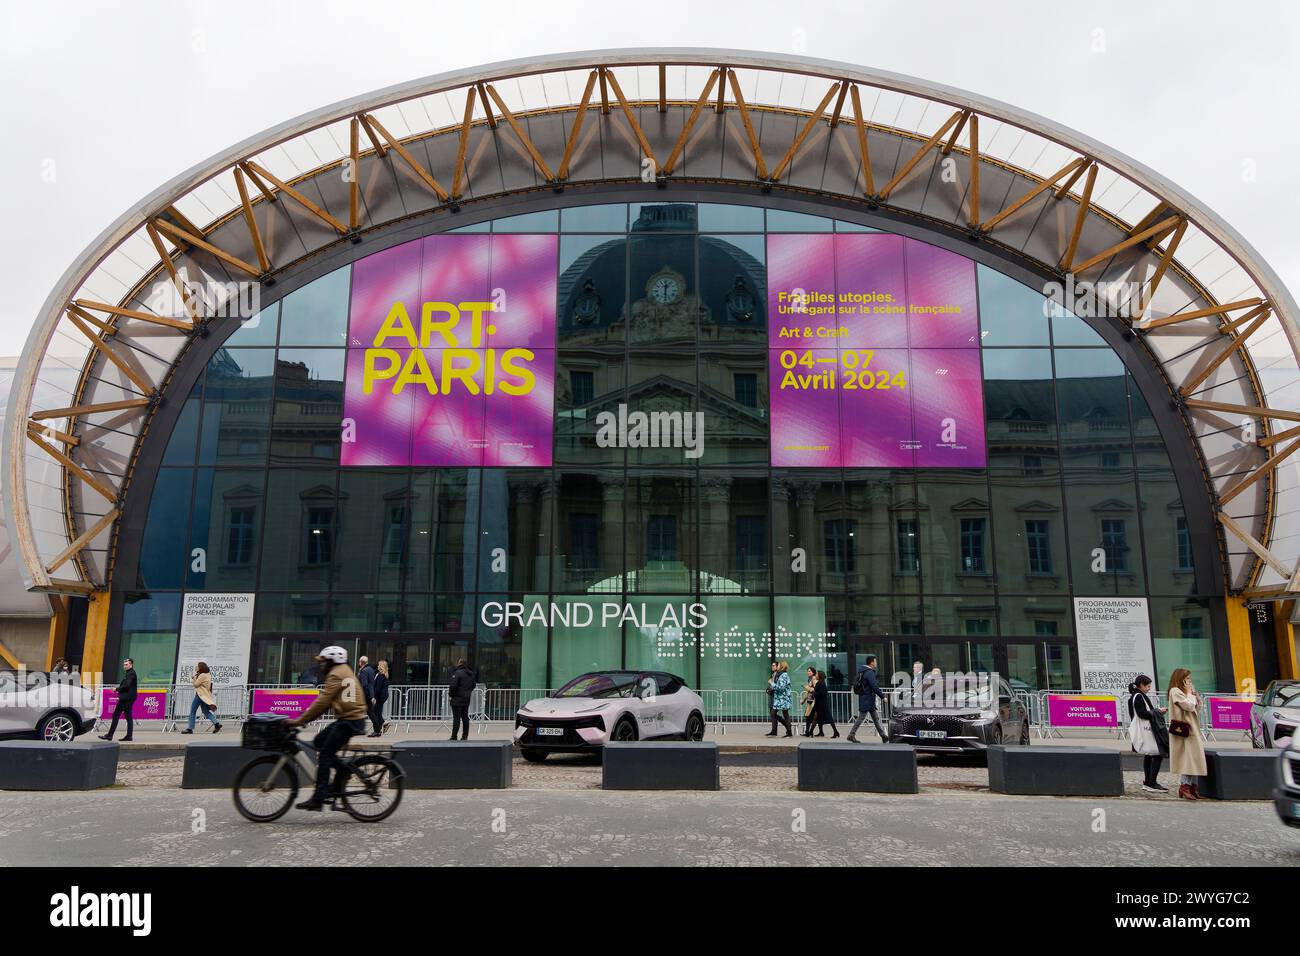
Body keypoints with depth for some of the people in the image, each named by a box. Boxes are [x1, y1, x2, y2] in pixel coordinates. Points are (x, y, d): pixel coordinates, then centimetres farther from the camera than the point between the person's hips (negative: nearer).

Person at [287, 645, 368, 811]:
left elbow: (322, 702, -16)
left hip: (349, 721, -10)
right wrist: (305, 718, 17)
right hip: (350, 718, 10)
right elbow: (326, 702, 21)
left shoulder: (336, 675, -10)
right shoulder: (345, 671, 21)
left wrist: (300, 720, -11)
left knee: (324, 755, -7)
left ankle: (318, 799, -6)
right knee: (319, 742, 15)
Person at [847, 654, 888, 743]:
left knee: (876, 718, 12)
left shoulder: (862, 671, 13)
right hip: (867, 699, -10)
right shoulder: (869, 673, -18)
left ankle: (883, 736, 15)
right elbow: (874, 687, -21)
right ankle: (851, 735, 1)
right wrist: (882, 696, -12)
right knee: (861, 717, -4)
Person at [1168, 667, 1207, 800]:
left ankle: (1192, 785, 11)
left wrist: (1194, 693, 10)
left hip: (1192, 729, 9)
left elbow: (1198, 707, 20)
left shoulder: (1183, 691, 20)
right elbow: (1189, 706, -17)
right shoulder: (1175, 691, -9)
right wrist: (1189, 692, -4)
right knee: (1187, 757, -11)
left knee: (1194, 757, 7)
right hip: (1183, 730, -9)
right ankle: (1184, 786, -8)